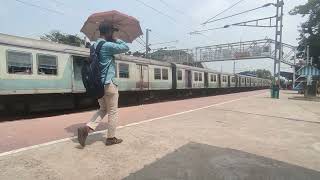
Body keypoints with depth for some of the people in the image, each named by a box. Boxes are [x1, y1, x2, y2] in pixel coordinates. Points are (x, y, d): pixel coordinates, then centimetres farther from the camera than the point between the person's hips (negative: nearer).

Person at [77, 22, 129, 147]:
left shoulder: (95, 45, 14)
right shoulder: (108, 45, -15)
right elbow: (125, 48, -8)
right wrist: (115, 39, 6)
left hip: (98, 83, 9)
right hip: (108, 84, -9)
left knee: (103, 109, 19)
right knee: (112, 112, 5)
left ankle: (86, 128, 3)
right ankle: (111, 138, 16)